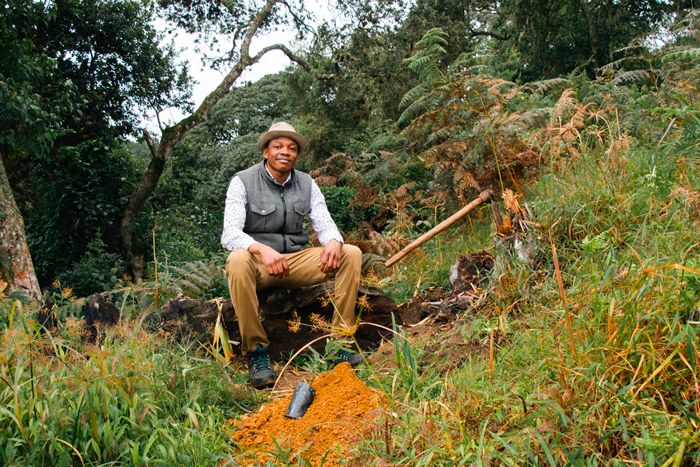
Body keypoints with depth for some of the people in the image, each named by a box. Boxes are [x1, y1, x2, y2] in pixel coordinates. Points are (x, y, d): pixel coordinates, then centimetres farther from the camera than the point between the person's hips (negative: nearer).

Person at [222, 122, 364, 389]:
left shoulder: (307, 184, 6)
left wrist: (333, 242, -24)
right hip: (258, 260, -4)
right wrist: (262, 249, -38)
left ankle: (340, 340, -13)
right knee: (238, 261, -38)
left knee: (351, 254, -14)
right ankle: (256, 350, -25)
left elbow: (324, 224, 1)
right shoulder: (243, 181, -7)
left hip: (297, 259, 4)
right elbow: (229, 234, -18)